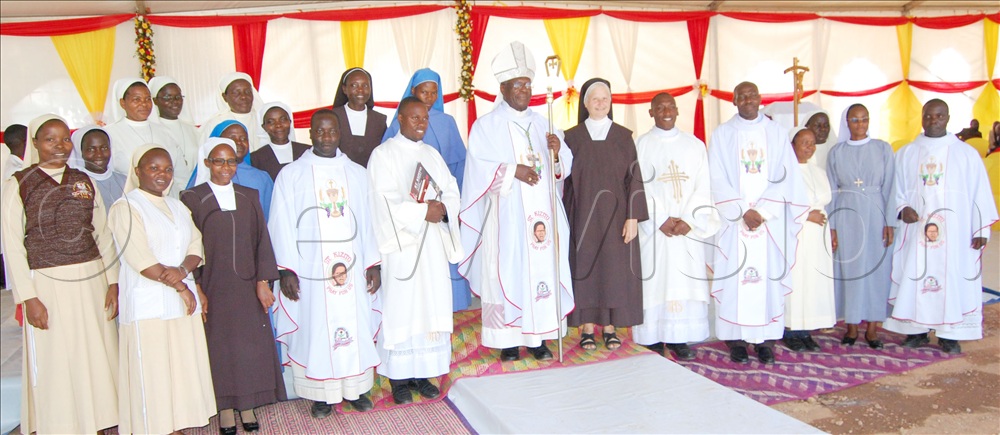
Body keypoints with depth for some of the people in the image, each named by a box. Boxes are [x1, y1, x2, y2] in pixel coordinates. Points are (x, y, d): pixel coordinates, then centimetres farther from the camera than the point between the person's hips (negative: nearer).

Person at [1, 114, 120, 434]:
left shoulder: (84, 181, 9)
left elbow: (103, 235, 9)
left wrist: (113, 282, 1)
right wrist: (28, 298, -11)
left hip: (92, 280, 3)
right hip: (47, 284, -3)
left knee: (96, 359, 8)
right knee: (55, 365, 3)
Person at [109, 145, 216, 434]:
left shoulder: (177, 207, 16)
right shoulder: (126, 207, -4)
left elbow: (196, 246, 9)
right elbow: (140, 259, -13)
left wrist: (183, 270, -12)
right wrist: (180, 286, -10)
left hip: (182, 303, 6)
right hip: (148, 305, -6)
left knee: (182, 370, 8)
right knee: (152, 375, -2)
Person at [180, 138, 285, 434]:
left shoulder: (249, 197, 8)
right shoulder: (192, 199, -1)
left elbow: (262, 240, 5)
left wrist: (262, 282, -2)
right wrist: (196, 289, -10)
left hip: (247, 286, 3)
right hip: (214, 286, -2)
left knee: (252, 344, 6)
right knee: (220, 345, 4)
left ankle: (248, 405, 20)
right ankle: (226, 408, 18)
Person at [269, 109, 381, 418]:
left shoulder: (357, 173, 8)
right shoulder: (291, 174, 1)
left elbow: (367, 221, 6)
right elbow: (282, 225, -2)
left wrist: (373, 264, 2)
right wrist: (286, 270, -9)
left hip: (353, 268, 2)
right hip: (311, 270, -2)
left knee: (355, 325, 7)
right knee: (315, 328, 4)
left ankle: (354, 387, 22)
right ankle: (321, 394, 17)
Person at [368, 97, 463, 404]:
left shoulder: (431, 154, 16)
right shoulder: (384, 154, -2)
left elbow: (451, 190, 9)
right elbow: (386, 202, -13)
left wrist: (443, 208, -11)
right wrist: (423, 211, -17)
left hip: (433, 243, 6)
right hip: (401, 244, -5)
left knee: (432, 307, 6)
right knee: (401, 308, -3)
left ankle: (423, 374, 16)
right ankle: (399, 378, 7)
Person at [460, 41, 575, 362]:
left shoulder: (542, 123, 15)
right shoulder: (486, 125, 1)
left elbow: (564, 165, 12)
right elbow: (479, 168, -9)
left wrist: (557, 152, -9)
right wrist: (514, 170, -18)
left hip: (541, 213, 4)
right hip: (507, 215, -4)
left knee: (543, 269, 3)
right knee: (508, 272, -3)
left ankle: (539, 337, 13)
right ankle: (509, 341, 7)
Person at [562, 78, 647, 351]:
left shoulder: (623, 136, 4)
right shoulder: (572, 137, 4)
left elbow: (634, 178, 0)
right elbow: (566, 179, 3)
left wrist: (633, 217, -8)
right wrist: (566, 219, -2)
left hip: (615, 215, 0)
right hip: (584, 216, 0)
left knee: (614, 268, 4)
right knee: (585, 267, 3)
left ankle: (610, 327, 16)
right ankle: (587, 328, 12)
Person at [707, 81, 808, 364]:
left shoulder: (777, 134, 8)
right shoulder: (722, 134, 5)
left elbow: (785, 178, 0)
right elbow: (718, 181, -2)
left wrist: (762, 212, -11)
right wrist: (743, 212, -11)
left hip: (770, 221, 1)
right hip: (734, 220, -1)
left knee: (769, 276, 1)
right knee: (734, 277, -2)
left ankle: (766, 339, 9)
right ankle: (736, 339, 6)